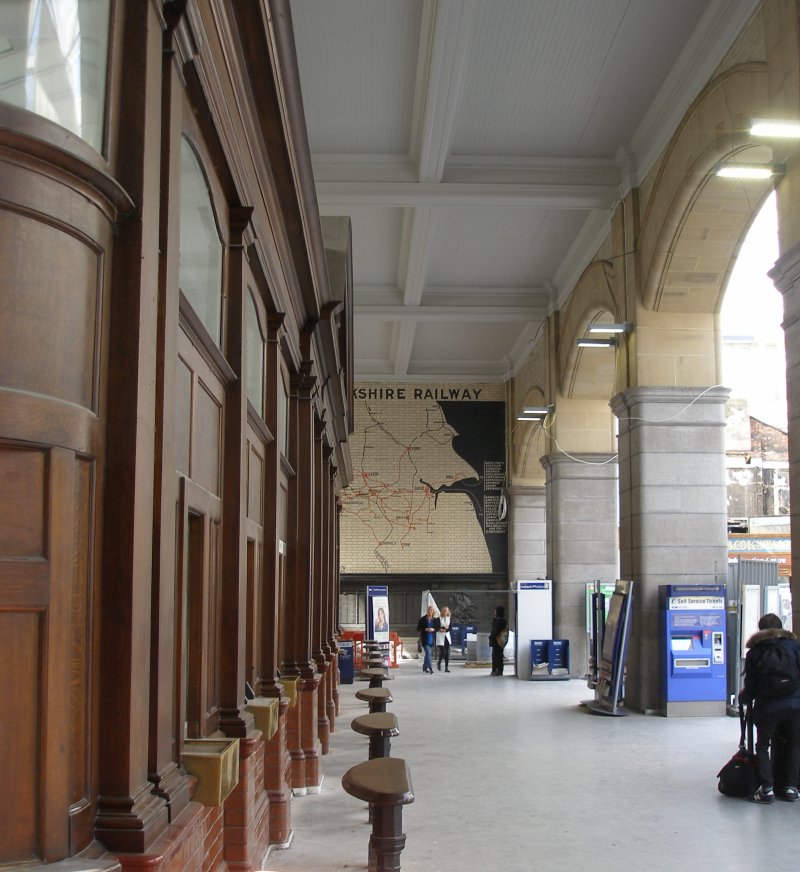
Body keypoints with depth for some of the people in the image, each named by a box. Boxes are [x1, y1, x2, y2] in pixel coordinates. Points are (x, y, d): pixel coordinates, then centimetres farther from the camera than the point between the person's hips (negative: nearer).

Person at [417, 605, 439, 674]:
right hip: (425, 639, -4)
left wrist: (433, 629, -13)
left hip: (431, 639, 4)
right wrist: (425, 629, -18)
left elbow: (437, 628, 9)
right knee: (428, 653, -16)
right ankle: (430, 669, -20)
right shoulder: (422, 619, -4)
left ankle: (424, 667, 32)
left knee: (427, 653, 16)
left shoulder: (435, 619, 4)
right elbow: (418, 628, -3)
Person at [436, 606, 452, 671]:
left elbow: (450, 628, 1)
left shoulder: (449, 618, 8)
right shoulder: (439, 618, -4)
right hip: (440, 637, -4)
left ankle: (446, 667, 2)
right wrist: (445, 628, -13)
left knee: (447, 653, -3)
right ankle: (438, 663, 19)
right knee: (442, 652, -9)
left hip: (447, 636, 4)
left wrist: (443, 629, -13)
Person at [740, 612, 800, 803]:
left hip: (767, 707, -1)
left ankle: (767, 789, -1)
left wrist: (744, 697, 26)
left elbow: (751, 684, 7)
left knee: (762, 746, 10)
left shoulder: (754, 651, 5)